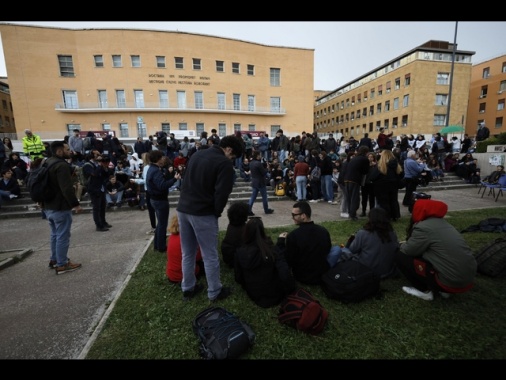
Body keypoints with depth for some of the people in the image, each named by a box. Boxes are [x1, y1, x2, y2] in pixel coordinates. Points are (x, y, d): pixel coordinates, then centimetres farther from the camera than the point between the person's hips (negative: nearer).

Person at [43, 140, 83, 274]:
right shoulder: (62, 165, -20)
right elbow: (67, 188, -27)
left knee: (55, 234, 22)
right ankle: (62, 264, 7)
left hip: (48, 206, 10)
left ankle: (54, 259, 33)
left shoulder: (47, 162, 13)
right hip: (60, 207, -10)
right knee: (63, 236, -1)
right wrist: (75, 204, -20)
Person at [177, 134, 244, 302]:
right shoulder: (225, 163, -12)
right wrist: (216, 212, -1)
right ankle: (214, 292, 24)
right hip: (203, 213, -7)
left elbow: (187, 182, 16)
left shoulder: (197, 154, 12)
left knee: (188, 253, 20)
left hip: (183, 209, 8)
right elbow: (222, 193, -17)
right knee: (210, 256, 9)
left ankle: (188, 288, 34)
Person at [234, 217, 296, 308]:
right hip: (273, 297, -2)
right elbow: (285, 276, -28)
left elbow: (238, 278, -7)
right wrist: (292, 287, -7)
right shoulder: (273, 250, -26)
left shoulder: (240, 252, -18)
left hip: (253, 296, 2)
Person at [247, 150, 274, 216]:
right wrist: (266, 168, 0)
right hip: (260, 183, -7)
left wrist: (263, 167, 8)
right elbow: (264, 173, -18)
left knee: (253, 197, 10)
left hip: (254, 182, 8)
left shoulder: (251, 163, 6)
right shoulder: (259, 163, -21)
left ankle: (248, 210, 4)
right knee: (264, 197, 8)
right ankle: (267, 210, 22)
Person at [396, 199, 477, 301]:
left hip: (452, 282, -8)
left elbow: (407, 251, -6)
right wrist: (408, 243, 20)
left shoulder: (423, 227, -16)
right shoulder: (442, 223, 10)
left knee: (400, 257, -2)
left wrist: (402, 245, 14)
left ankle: (424, 291, 6)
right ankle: (443, 290, 19)